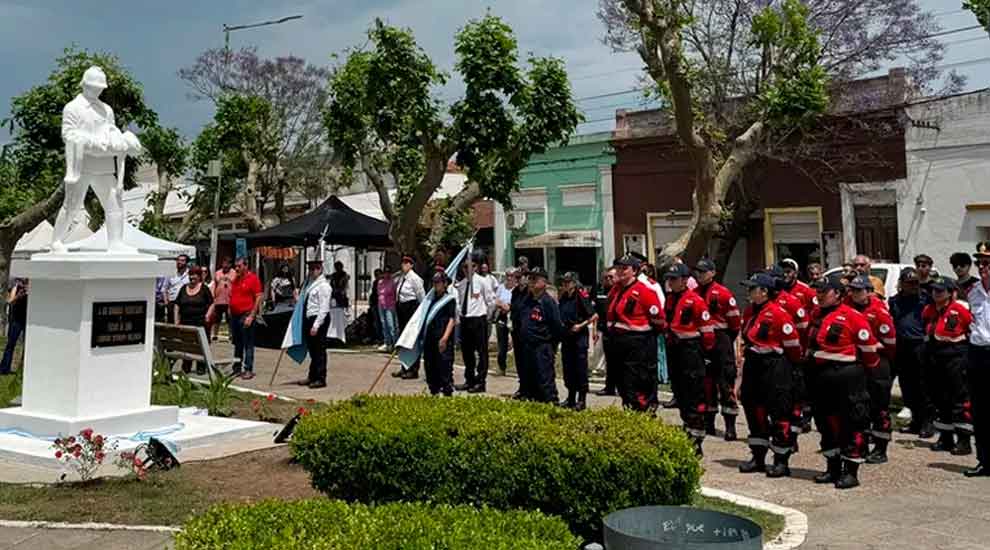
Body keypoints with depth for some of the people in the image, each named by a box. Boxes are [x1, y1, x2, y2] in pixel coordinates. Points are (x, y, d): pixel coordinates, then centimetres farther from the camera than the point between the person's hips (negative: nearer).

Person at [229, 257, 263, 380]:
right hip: (234, 315, 7)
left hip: (246, 315, -7)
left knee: (248, 344, -4)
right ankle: (237, 368, 21)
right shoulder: (235, 279, 14)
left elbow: (259, 298, -11)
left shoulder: (253, 278, -7)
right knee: (237, 343, 14)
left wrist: (251, 316, -16)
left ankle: (248, 370, -1)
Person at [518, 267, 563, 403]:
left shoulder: (548, 301, -11)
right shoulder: (526, 300, 11)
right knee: (531, 379, 14)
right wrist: (522, 338, 14)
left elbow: (557, 325, -10)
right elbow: (520, 321, 19)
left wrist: (552, 345, -5)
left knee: (545, 379, -6)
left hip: (543, 347, -7)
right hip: (527, 346, 7)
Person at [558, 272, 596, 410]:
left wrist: (581, 325, -15)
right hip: (566, 337, 7)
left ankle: (582, 400, 7)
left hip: (579, 337, -7)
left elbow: (594, 316, -12)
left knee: (580, 369, -1)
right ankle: (570, 398, 22)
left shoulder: (580, 297, -12)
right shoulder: (563, 298, 7)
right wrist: (561, 325, 4)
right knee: (568, 368, 11)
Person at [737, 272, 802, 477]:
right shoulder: (750, 311, 8)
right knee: (754, 410, 13)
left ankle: (782, 462, 10)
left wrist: (791, 368, 1)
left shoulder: (779, 313, -15)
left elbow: (792, 343, -10)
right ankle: (758, 458, 24)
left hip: (774, 366, -8)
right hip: (753, 364, 8)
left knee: (779, 413, 0)